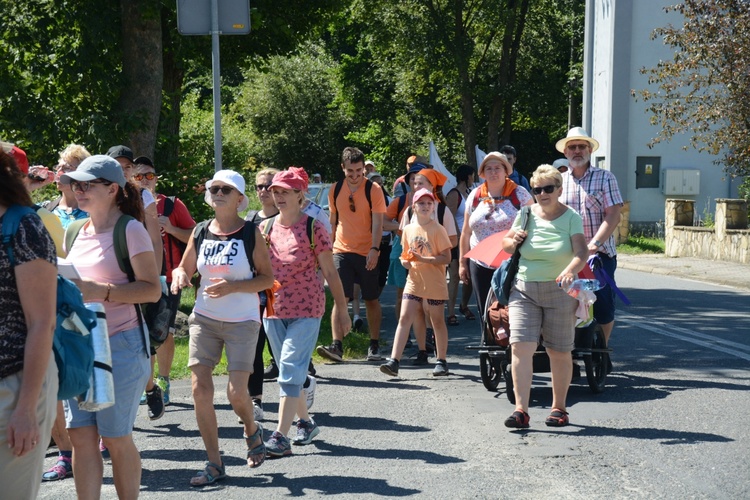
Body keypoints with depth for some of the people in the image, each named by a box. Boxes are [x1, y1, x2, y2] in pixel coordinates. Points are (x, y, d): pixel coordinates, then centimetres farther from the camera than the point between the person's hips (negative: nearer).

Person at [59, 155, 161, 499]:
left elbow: (152, 289, -13)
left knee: (116, 438, 2)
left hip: (120, 344, -6)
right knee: (81, 435, 4)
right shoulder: (77, 231, 12)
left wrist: (100, 291, -22)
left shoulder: (130, 229, -9)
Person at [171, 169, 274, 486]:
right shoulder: (200, 232, 4)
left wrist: (233, 287, -20)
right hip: (204, 319, 3)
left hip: (242, 321, -3)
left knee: (236, 393, -9)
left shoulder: (250, 233, -5)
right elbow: (185, 268, 14)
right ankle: (214, 463, 5)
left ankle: (252, 430, 27)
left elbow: (267, 278, -6)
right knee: (200, 388, -6)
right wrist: (180, 275, -10)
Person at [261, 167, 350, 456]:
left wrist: (341, 308, 1)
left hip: (307, 310, -5)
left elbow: (329, 272, -2)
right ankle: (305, 422, 32)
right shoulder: (265, 228, 5)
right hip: (274, 310, 5)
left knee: (290, 370, -14)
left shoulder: (313, 228, -6)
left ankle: (281, 437, -16)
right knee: (290, 373, 12)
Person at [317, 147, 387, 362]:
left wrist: (374, 249, -21)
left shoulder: (373, 190, -5)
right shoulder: (335, 190, 6)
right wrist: (329, 247, 13)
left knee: (371, 300, 8)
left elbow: (378, 222, -9)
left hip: (367, 253, -2)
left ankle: (374, 345, 19)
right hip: (341, 251, 2)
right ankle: (337, 345, -15)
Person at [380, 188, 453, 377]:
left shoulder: (437, 229, -7)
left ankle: (441, 361, 19)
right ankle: (394, 361, -11)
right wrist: (405, 261, -5)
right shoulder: (408, 229, 8)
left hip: (435, 283, -4)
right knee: (404, 319, -6)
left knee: (437, 321, 7)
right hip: (414, 281, 4)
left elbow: (446, 258, -11)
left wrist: (423, 259, -21)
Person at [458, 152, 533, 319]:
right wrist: (462, 262, 12)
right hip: (480, 266, 3)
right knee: (485, 313, 7)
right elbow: (466, 233, 13)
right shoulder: (475, 196, 8)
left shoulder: (519, 194, -2)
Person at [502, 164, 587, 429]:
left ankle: (559, 407, 21)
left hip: (559, 291, -2)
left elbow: (581, 251, -18)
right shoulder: (527, 214, 5)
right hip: (524, 289, 2)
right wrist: (514, 240, -7)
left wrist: (570, 270, -38)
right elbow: (506, 244, 17)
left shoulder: (571, 217, -4)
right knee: (521, 347, -12)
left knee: (559, 352, 5)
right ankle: (521, 409, -12)